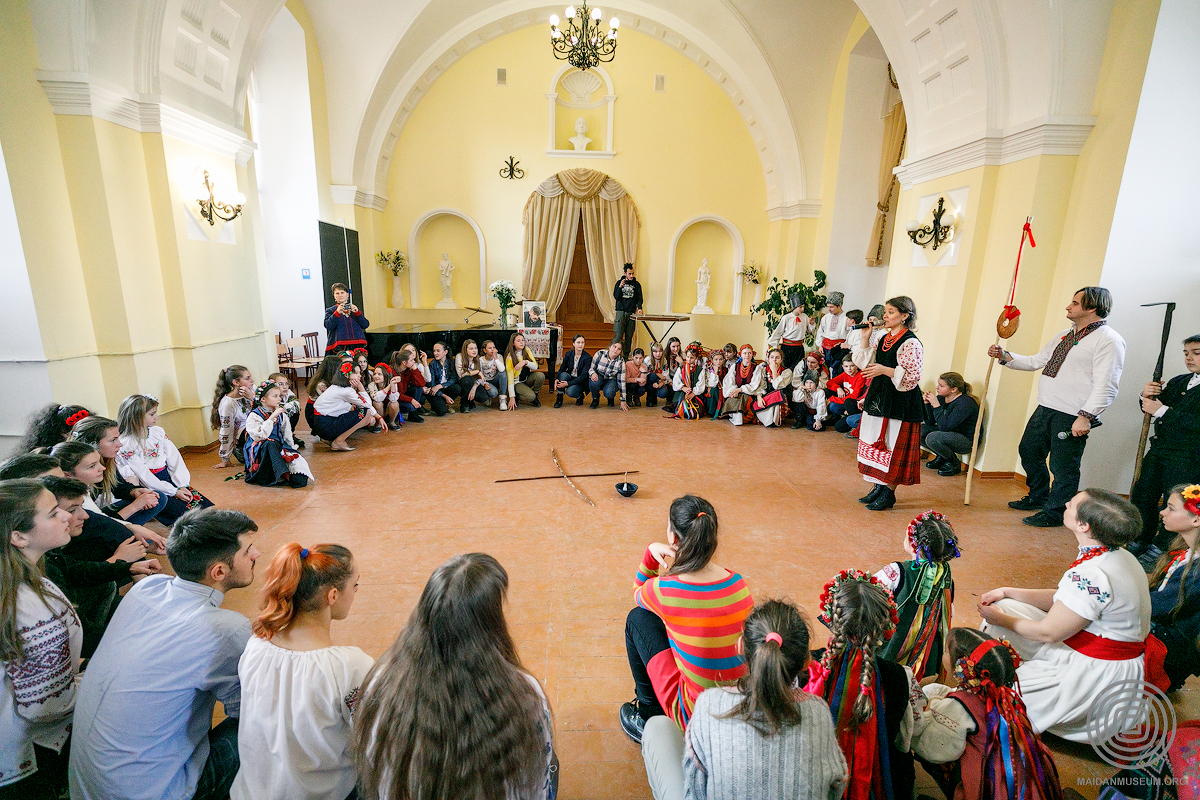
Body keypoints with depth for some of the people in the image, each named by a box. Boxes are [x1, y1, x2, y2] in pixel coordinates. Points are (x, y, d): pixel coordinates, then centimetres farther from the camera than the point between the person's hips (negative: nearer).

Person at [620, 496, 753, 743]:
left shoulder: (664, 590, -20)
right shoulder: (738, 583, -7)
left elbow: (638, 595, 6)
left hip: (698, 720, -5)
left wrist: (651, 552, -3)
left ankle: (649, 716, 25)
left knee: (639, 618, 8)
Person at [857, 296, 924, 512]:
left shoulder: (910, 343, -13)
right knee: (874, 444, 13)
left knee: (892, 447, -1)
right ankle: (879, 487, 25)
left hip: (898, 404, -8)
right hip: (878, 400, 8)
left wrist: (885, 370, -24)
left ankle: (889, 493, 10)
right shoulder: (884, 339, 12)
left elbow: (912, 377, -17)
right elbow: (865, 364, 13)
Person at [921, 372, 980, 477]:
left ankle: (955, 464, -4)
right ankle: (941, 457, 10)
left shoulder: (965, 403, -23)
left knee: (932, 438, -32)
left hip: (966, 441, -8)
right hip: (948, 434, 8)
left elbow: (945, 427, -32)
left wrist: (936, 405, -30)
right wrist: (927, 403, -11)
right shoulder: (941, 398, -2)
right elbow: (930, 423, 1)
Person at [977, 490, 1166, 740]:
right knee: (1004, 607, 8)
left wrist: (1001, 619, -6)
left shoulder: (1091, 576, -33)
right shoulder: (1115, 555, -2)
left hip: (1103, 672, -10)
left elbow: (1047, 632, -21)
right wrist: (1007, 592, 5)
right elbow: (1061, 600, 8)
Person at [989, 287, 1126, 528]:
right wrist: (1005, 356, 11)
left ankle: (1054, 513, 16)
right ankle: (1038, 497, 38)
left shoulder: (1108, 340, -10)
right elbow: (1036, 361, 23)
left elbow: (1106, 386, -17)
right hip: (1045, 409, 9)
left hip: (1072, 416, -9)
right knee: (1029, 452, 19)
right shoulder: (1065, 336, 17)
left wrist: (1086, 416, -22)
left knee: (1062, 466, 1)